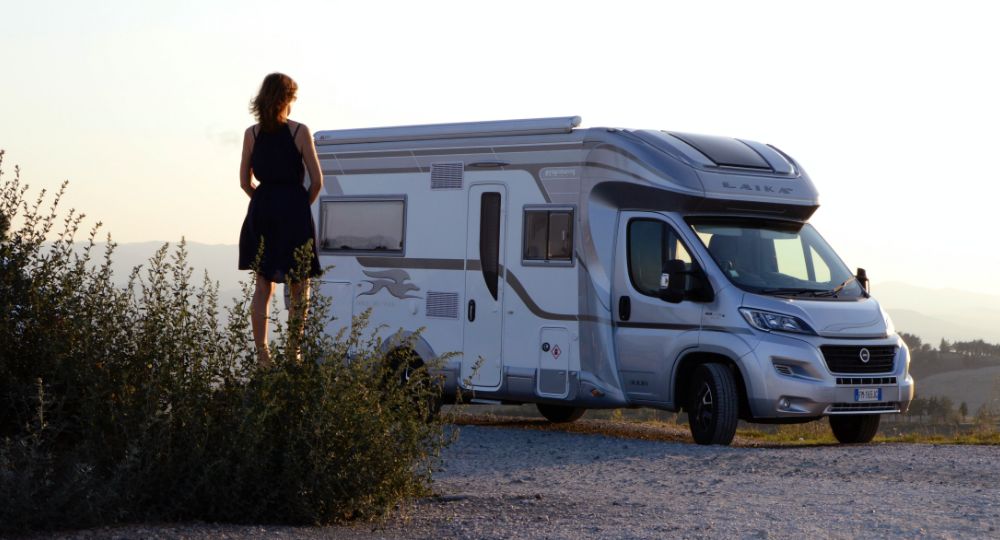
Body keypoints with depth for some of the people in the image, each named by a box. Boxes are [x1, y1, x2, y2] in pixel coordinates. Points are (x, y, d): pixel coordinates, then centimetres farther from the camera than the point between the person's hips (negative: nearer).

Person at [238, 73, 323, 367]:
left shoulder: (252, 134, 3)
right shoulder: (300, 132, -7)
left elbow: (245, 182, 5)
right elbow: (317, 180, -6)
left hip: (261, 210, 3)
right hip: (293, 211, -3)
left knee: (263, 287, 9)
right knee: (299, 287, 6)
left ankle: (262, 354, 6)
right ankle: (294, 352, 2)